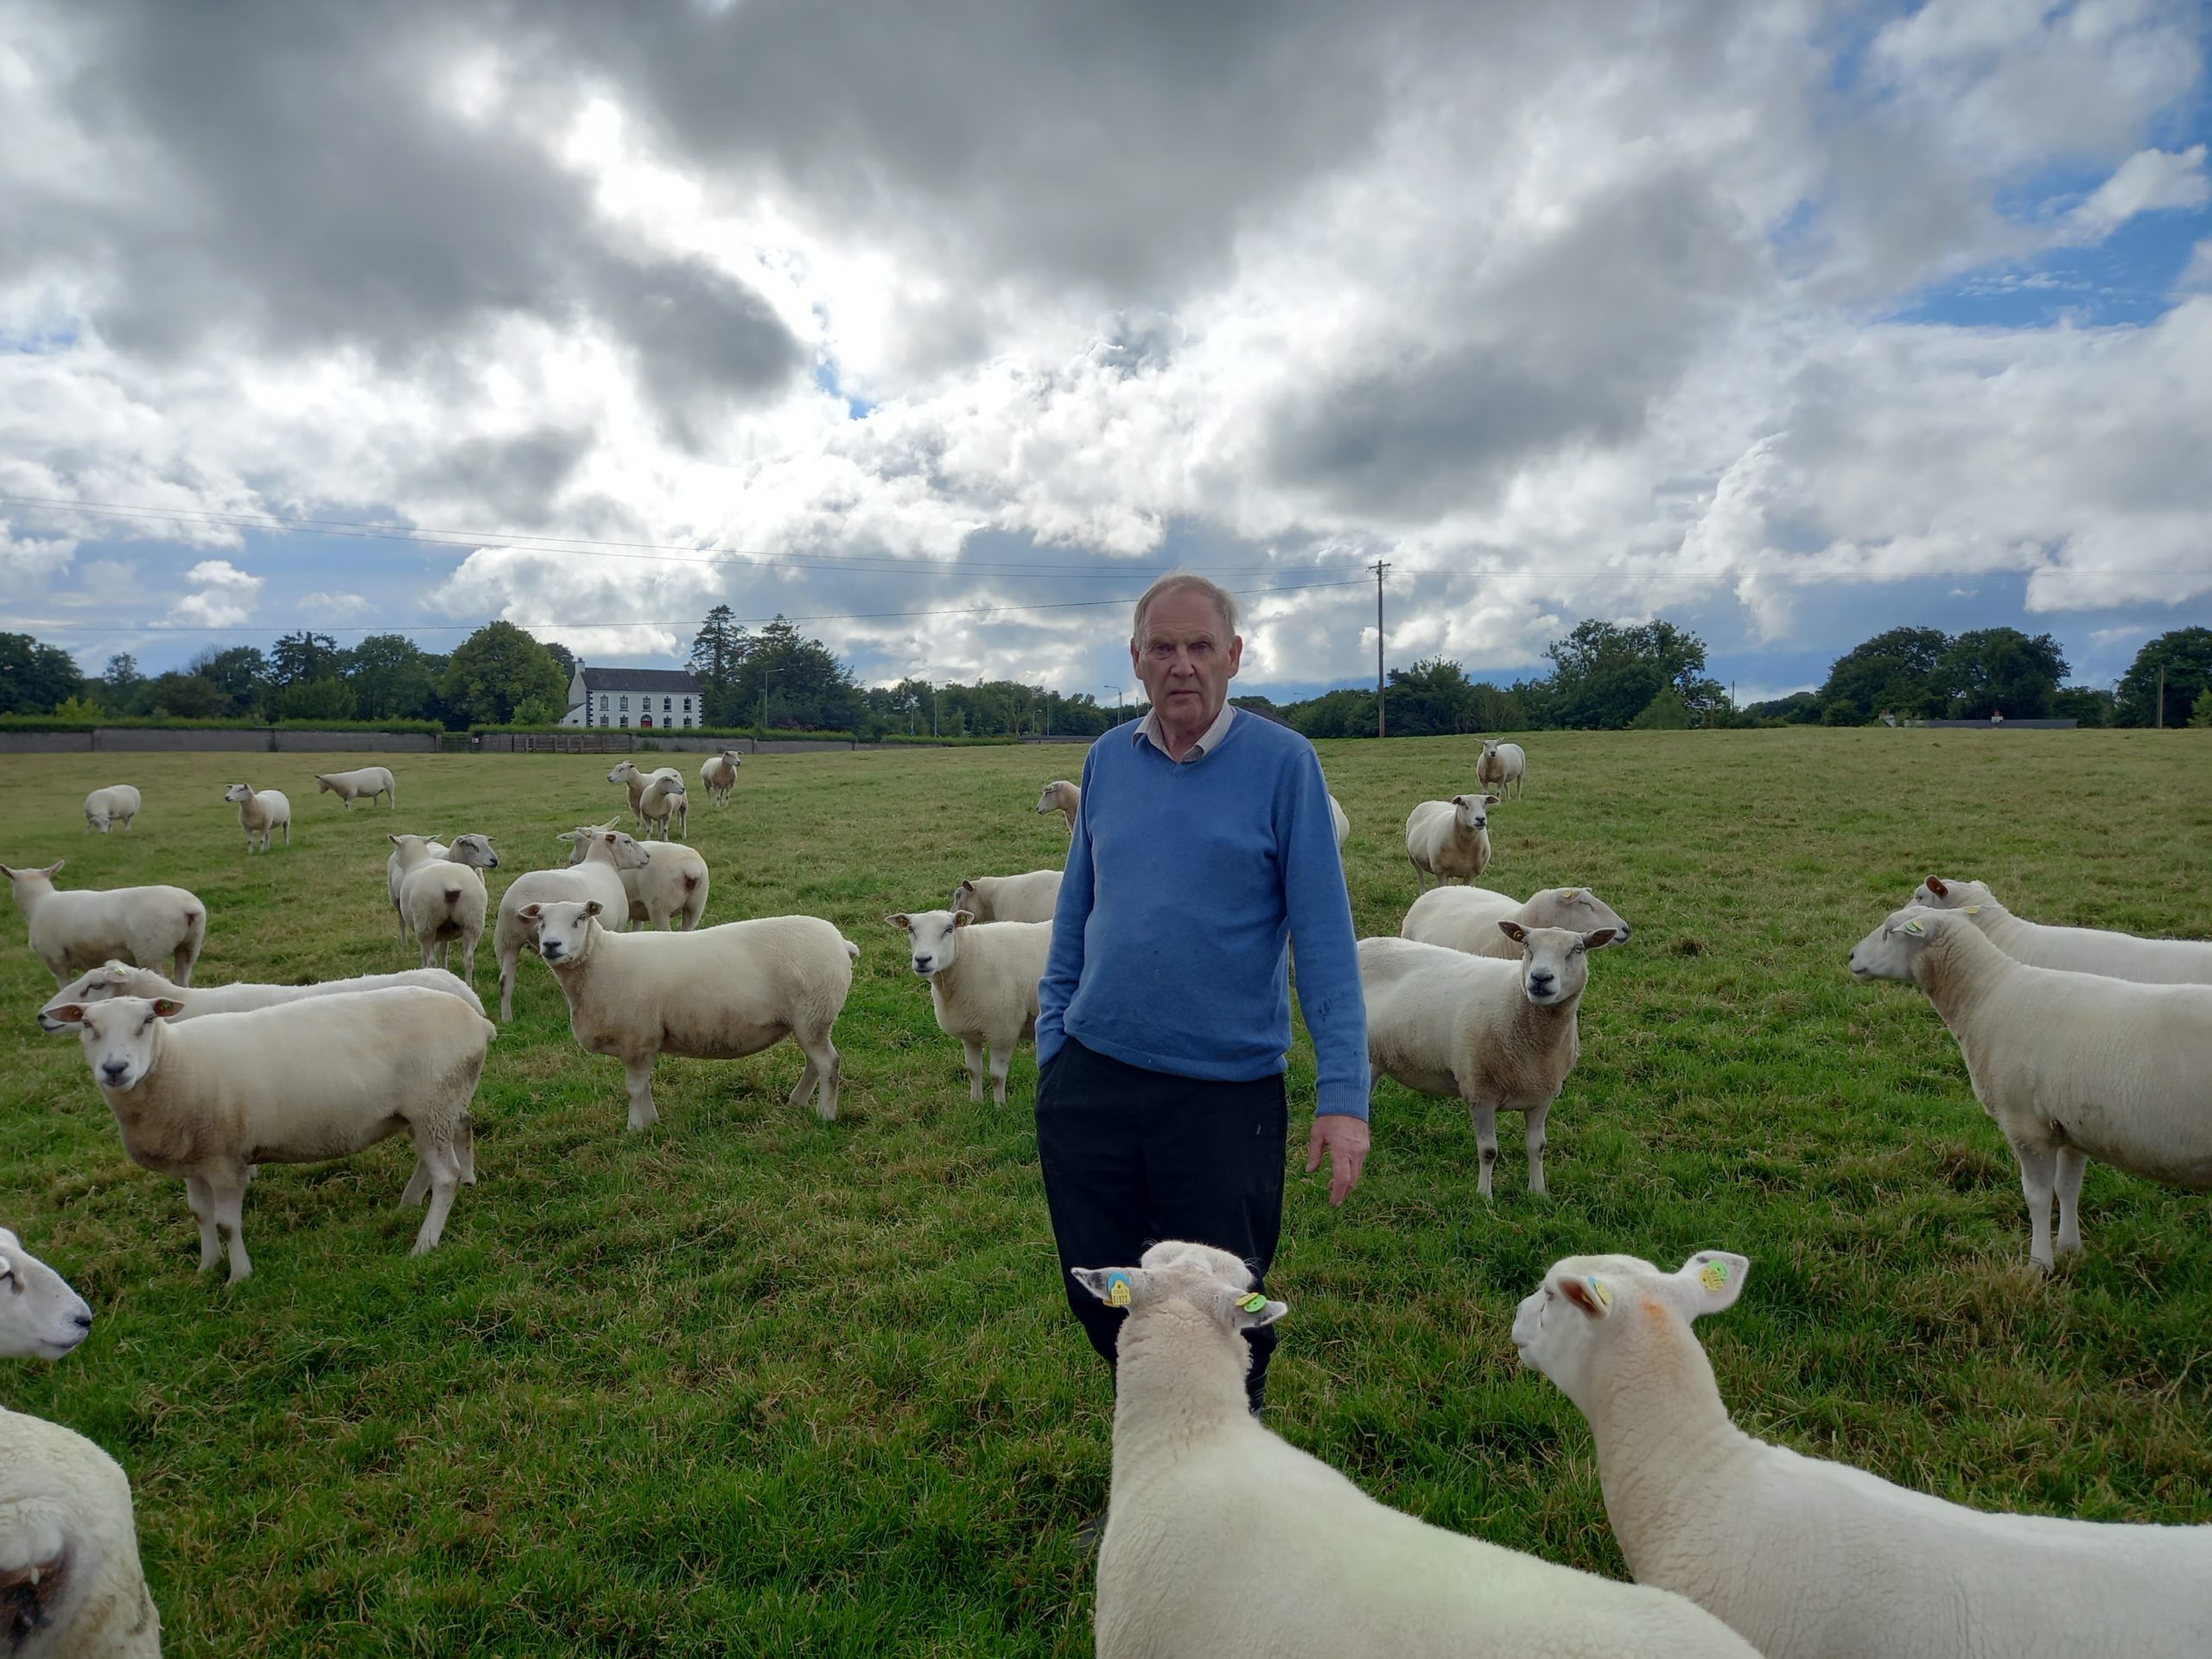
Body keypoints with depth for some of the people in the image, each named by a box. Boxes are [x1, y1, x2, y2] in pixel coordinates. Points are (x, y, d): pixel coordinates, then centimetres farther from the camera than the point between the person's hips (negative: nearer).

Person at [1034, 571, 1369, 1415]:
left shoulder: (1282, 761, -7)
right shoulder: (1107, 759, 6)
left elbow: (1323, 935, -9)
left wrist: (1343, 1093, -15)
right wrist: (1050, 1047, 9)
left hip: (1225, 1091, -4)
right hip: (1091, 1083, 4)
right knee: (1102, 1301, 16)